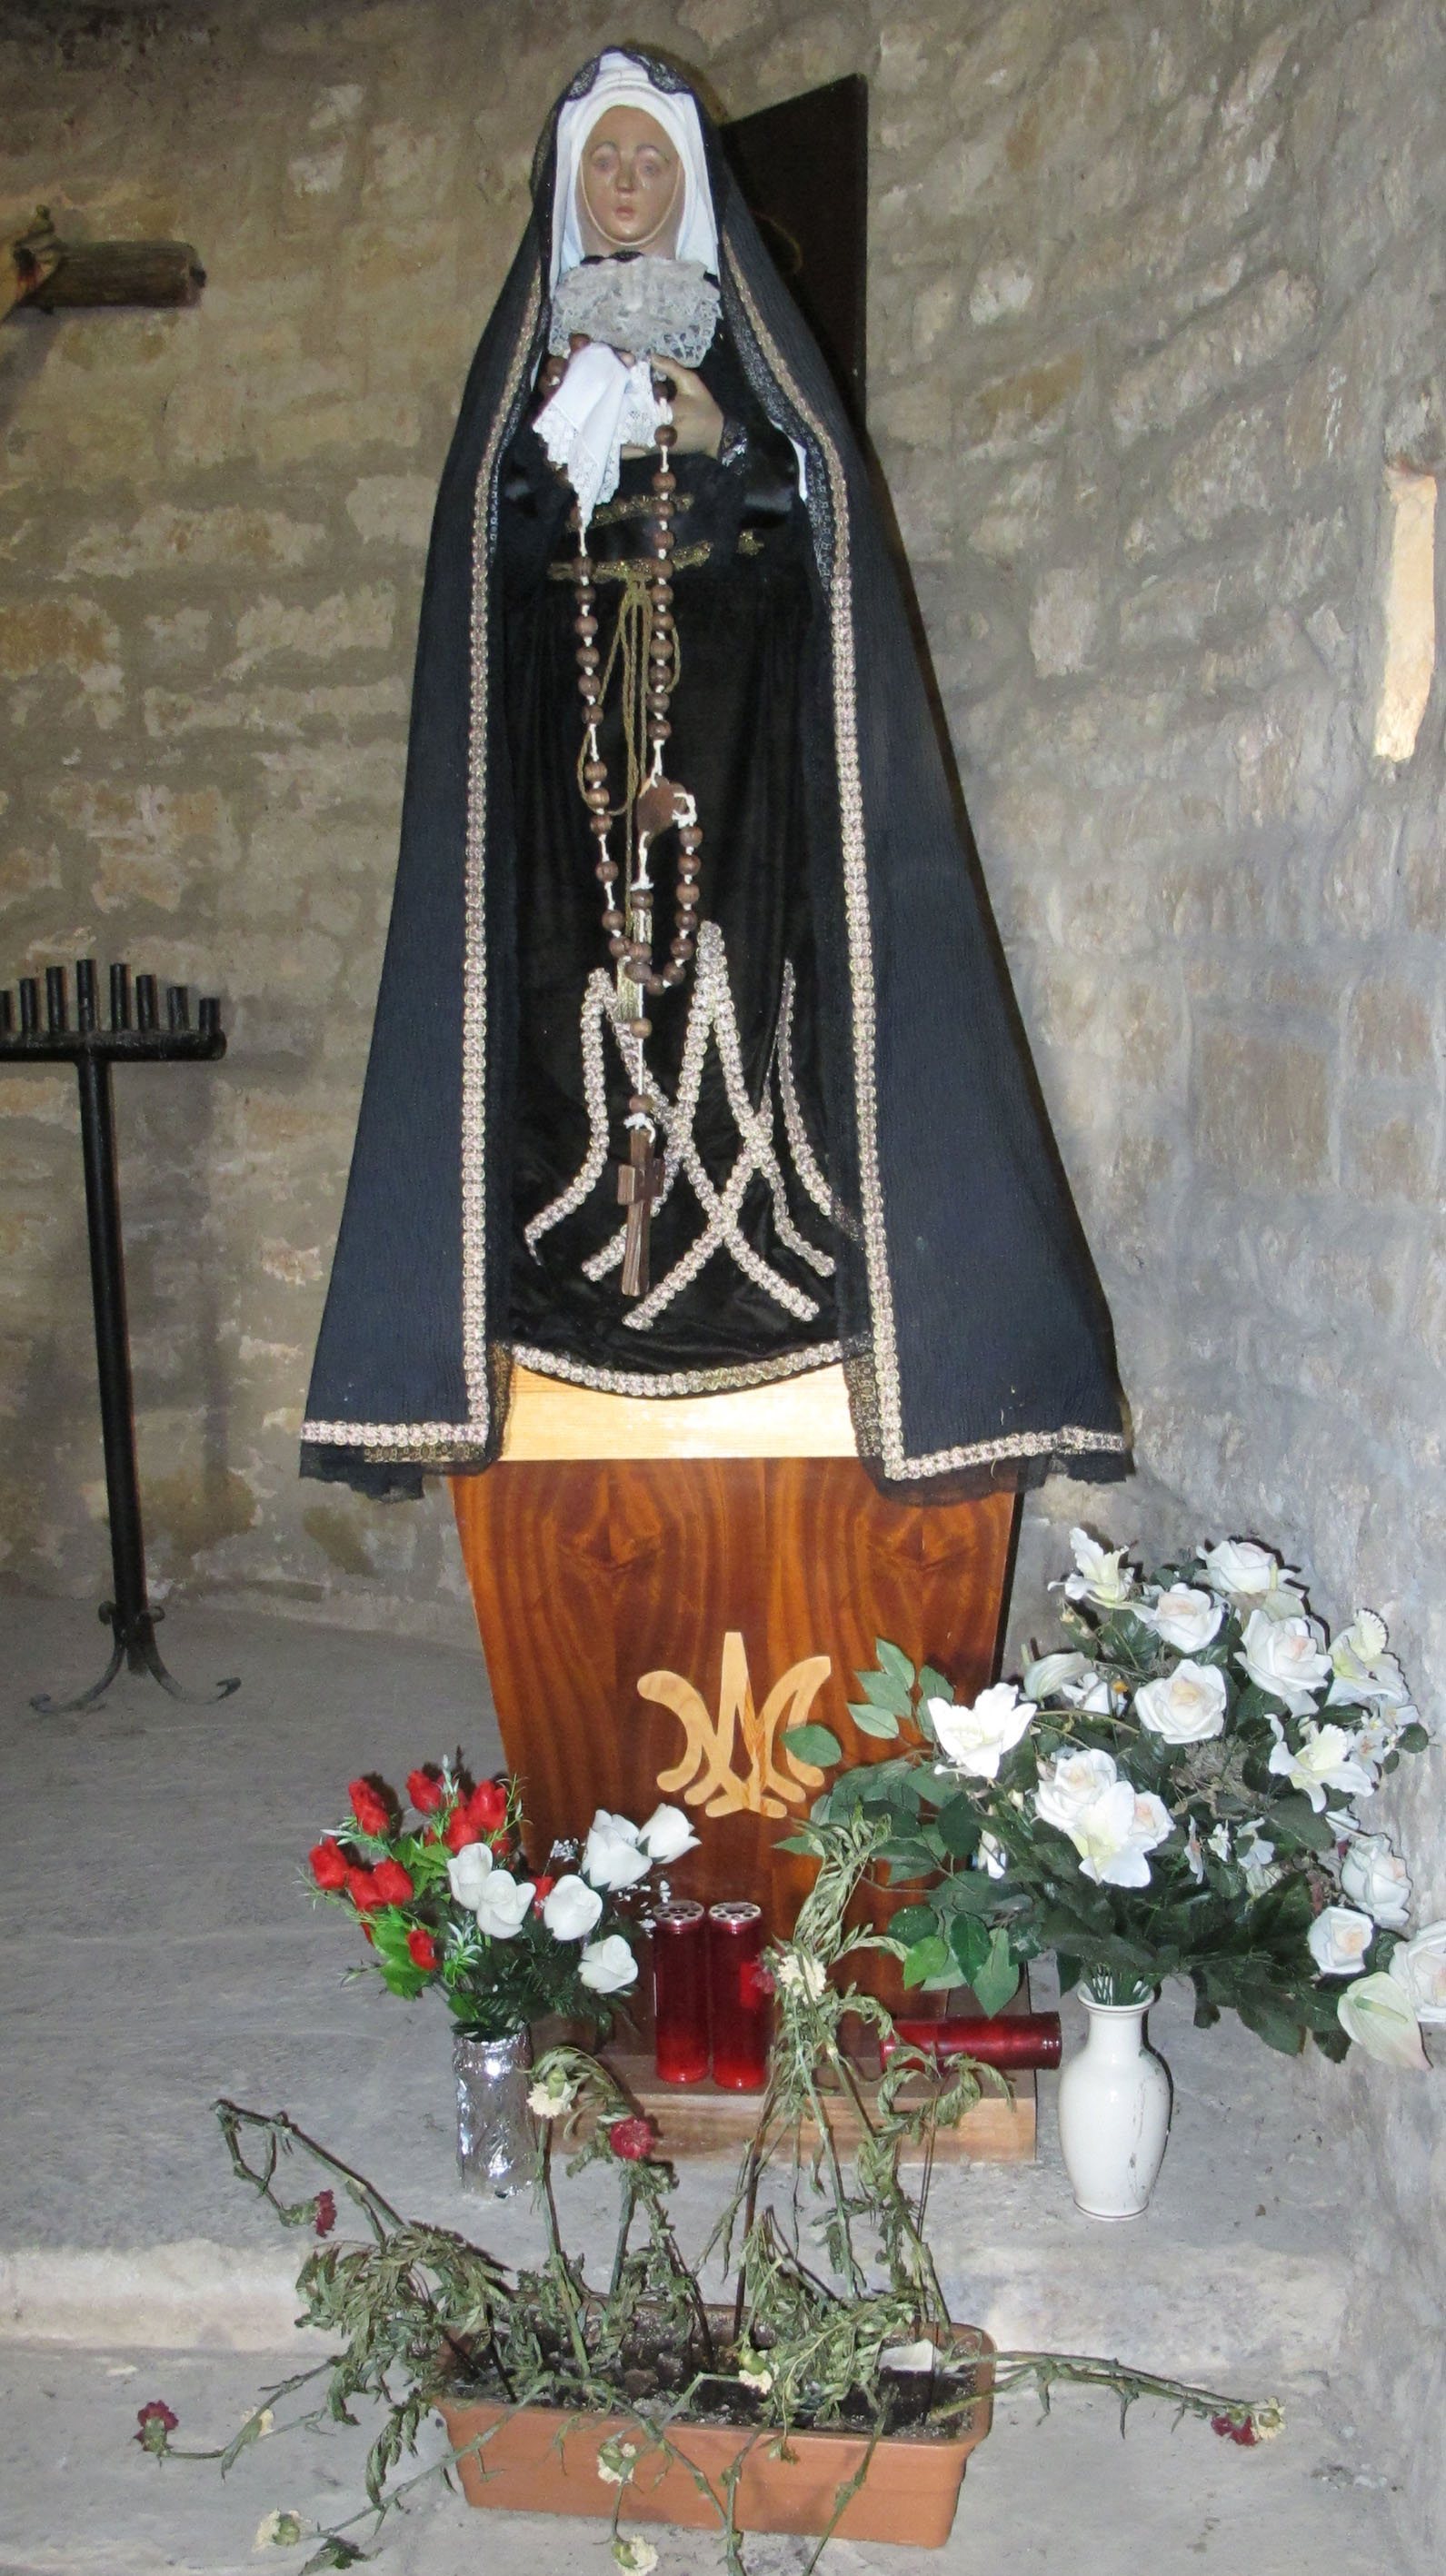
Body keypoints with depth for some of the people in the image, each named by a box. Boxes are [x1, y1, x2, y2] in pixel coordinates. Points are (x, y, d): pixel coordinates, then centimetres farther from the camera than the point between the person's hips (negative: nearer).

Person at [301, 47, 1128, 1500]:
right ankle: (603, 1244, -5)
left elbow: (816, 511, 7)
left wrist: (718, 440, -10)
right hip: (570, 710, 1)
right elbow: (490, 538, 9)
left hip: (733, 703, -1)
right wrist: (571, 439, -8)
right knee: (580, 952, -8)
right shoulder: (535, 342, 17)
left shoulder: (740, 332, 14)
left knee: (727, 943, -12)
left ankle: (748, 1233, -8)